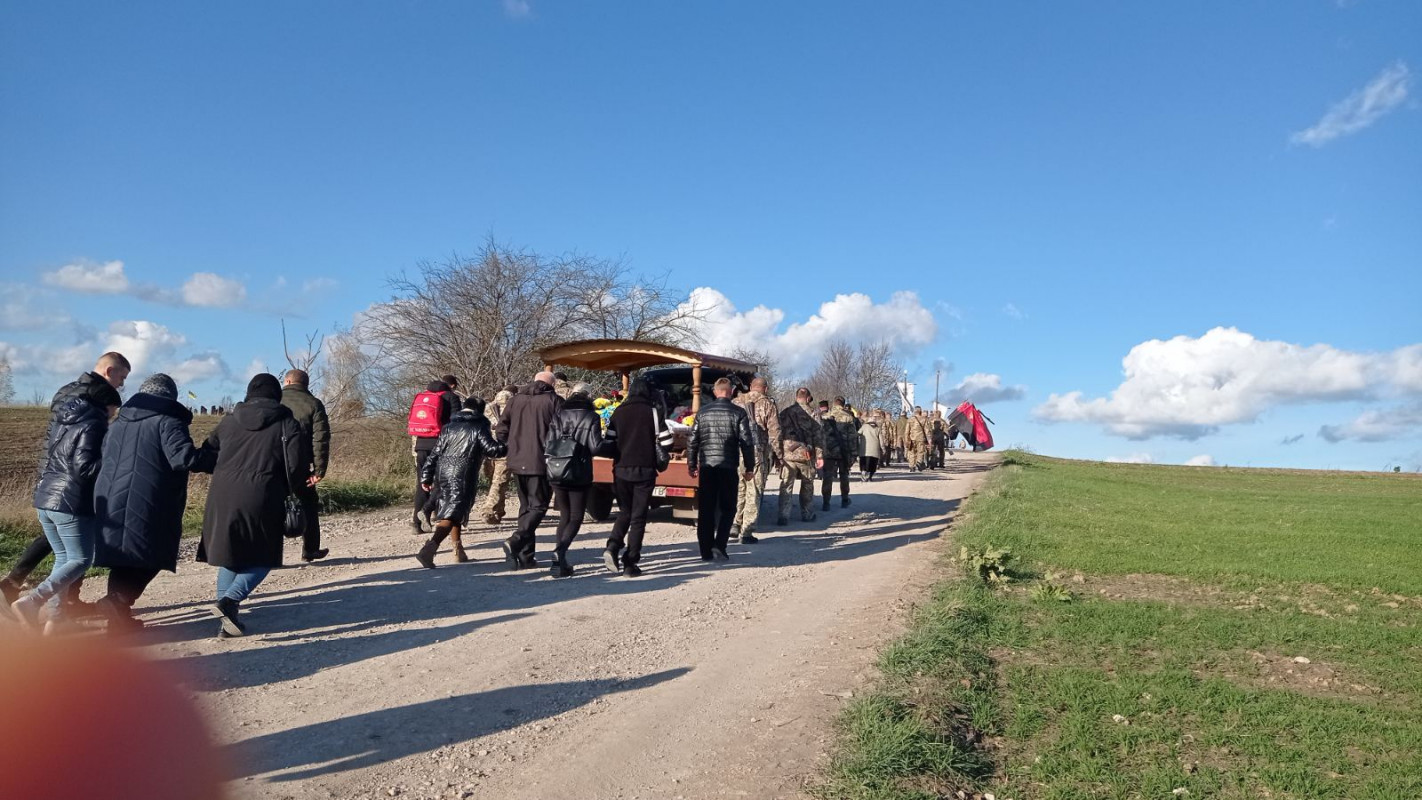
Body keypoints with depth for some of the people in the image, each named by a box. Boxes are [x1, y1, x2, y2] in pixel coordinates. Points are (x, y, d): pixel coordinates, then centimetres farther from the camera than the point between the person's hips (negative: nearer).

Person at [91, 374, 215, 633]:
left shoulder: (119, 422, 19)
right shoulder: (167, 420, -5)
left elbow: (101, 459, 25)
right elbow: (183, 456, -19)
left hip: (111, 502, 7)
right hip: (149, 506, -7)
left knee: (123, 560, 15)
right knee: (151, 557, 1)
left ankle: (119, 617, 16)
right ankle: (118, 601, -17)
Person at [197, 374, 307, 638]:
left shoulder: (229, 421, 12)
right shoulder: (287, 424, 0)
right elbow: (298, 467, -7)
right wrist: (283, 488, 10)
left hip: (223, 499, 4)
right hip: (261, 501, -4)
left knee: (230, 557, 17)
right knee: (262, 559, 10)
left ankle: (227, 621, 14)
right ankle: (229, 601, -12)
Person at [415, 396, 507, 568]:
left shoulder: (449, 427, 16)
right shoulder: (479, 428, 1)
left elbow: (435, 453, 13)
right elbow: (492, 449, -8)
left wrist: (426, 477, 16)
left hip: (442, 475, 6)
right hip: (463, 477, -6)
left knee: (449, 512, 20)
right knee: (452, 515, -11)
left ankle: (459, 551, 26)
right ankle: (429, 549, -28)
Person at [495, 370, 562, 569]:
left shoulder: (515, 399, 11)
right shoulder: (554, 401, -4)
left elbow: (502, 430, 8)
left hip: (517, 462, 6)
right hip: (541, 463, -5)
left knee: (526, 506, 15)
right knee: (538, 506, 1)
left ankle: (526, 556, 14)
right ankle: (515, 542, -20)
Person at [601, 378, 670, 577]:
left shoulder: (618, 412, 5)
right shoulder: (653, 413, -3)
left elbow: (608, 442, 3)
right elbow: (666, 442, -6)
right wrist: (657, 460, 11)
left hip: (621, 470, 3)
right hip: (645, 471, -3)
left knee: (624, 512, 17)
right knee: (638, 517, 4)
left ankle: (612, 547, -5)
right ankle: (630, 563, 1)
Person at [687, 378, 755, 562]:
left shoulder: (703, 412, 7)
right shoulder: (738, 413, -2)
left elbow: (692, 441, 8)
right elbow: (746, 442, -4)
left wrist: (692, 465, 17)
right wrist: (749, 468, 3)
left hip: (706, 466, 3)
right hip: (728, 467, -3)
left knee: (705, 510, 8)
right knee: (727, 508, 8)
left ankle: (706, 551, 10)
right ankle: (719, 545, -7)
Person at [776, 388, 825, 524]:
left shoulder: (784, 412, 5)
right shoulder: (811, 413, -2)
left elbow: (778, 433, 6)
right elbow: (818, 435, -5)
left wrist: (778, 454, 10)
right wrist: (820, 455, -2)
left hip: (787, 453, 1)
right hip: (806, 454, -1)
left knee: (786, 485, 2)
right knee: (807, 485, 15)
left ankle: (783, 516, -5)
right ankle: (806, 514, 24)